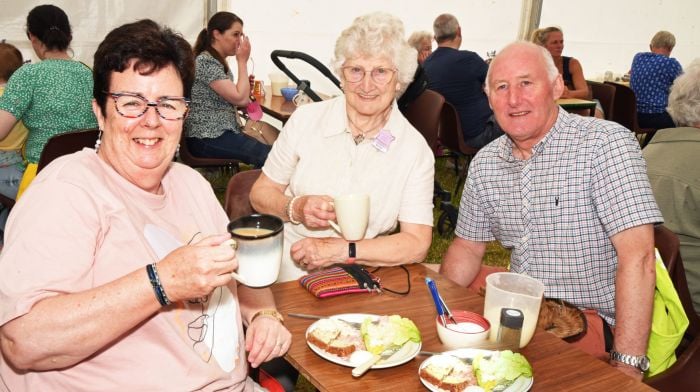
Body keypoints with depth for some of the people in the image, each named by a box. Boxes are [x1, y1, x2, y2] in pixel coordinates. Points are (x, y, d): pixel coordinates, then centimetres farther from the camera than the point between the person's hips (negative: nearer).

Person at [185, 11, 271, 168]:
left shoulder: (219, 61, 15)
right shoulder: (206, 61, -15)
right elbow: (240, 98, -20)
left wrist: (246, 86, 5)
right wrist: (242, 61, -10)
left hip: (222, 132, 9)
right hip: (207, 138, -9)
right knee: (269, 157, -22)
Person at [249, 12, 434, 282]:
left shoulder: (415, 149, -3)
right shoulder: (306, 119, -1)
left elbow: (417, 244, -7)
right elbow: (260, 194, 7)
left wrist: (340, 250, -17)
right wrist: (295, 208, -15)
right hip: (287, 272, 0)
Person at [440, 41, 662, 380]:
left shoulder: (607, 144, -16)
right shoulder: (484, 164, 3)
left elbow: (637, 257, -22)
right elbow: (467, 247, 11)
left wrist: (627, 365, -26)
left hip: (588, 316, -6)